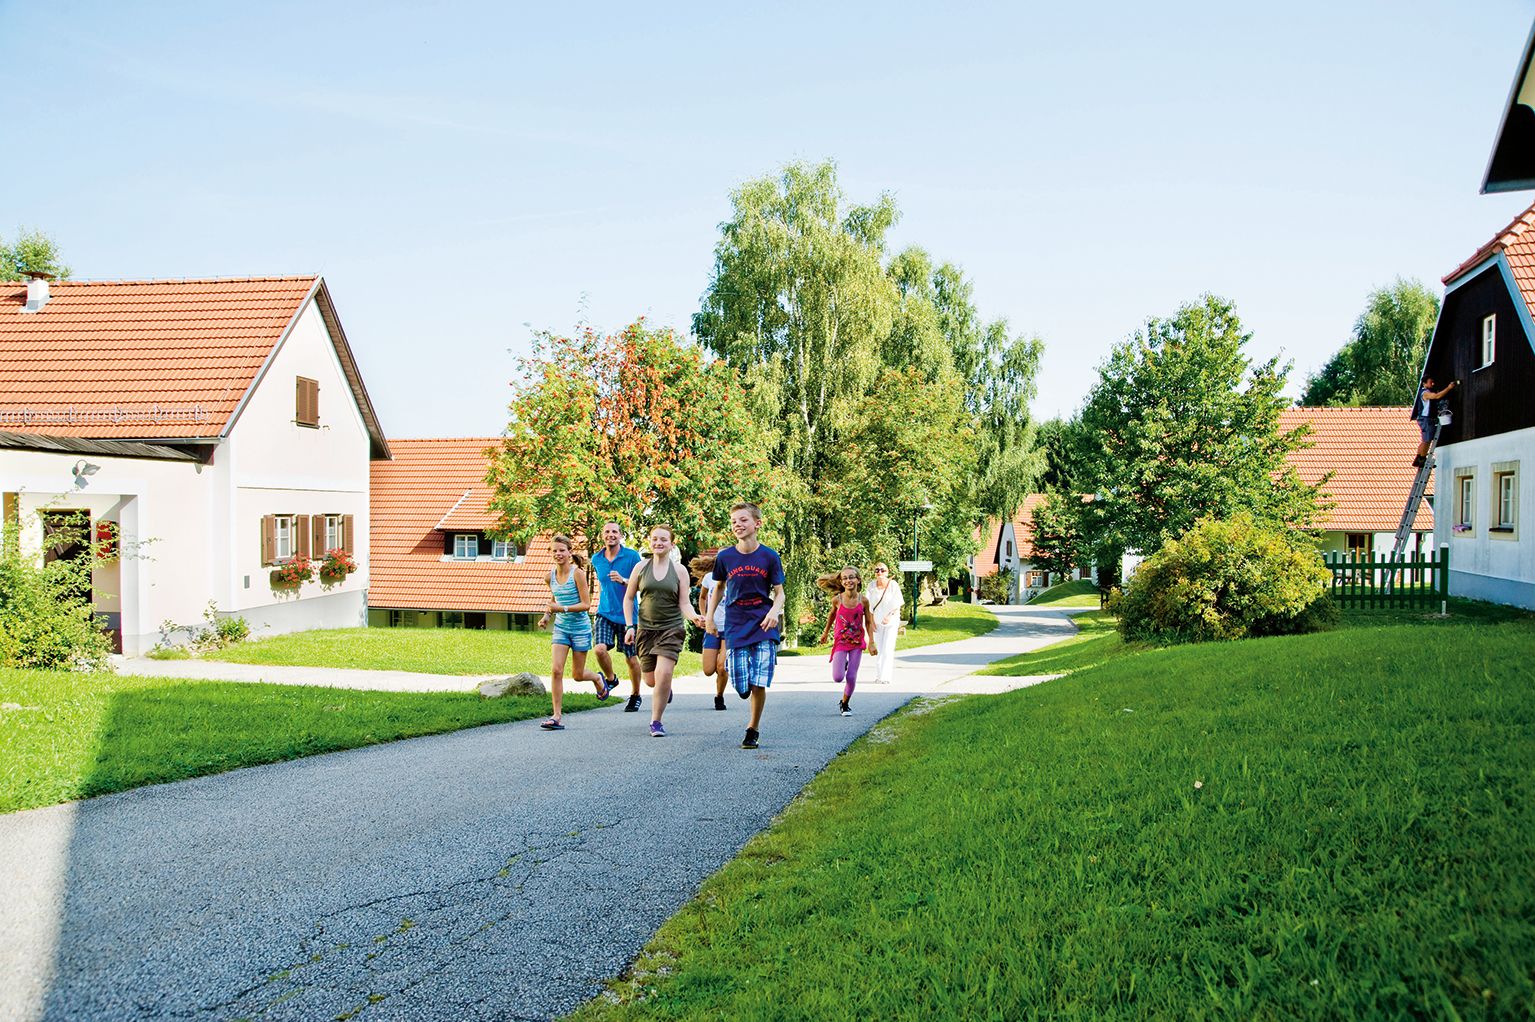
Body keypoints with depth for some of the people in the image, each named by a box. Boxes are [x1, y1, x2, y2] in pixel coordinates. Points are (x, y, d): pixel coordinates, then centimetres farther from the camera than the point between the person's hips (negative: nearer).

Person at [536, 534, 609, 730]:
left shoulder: (577, 573, -14)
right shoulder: (551, 576, 2)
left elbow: (586, 604, -15)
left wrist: (562, 609, -25)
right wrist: (547, 615, 4)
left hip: (580, 628, -4)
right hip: (560, 627, 4)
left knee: (578, 675, 7)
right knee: (556, 670, -11)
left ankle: (598, 678, 43)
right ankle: (556, 717, -8)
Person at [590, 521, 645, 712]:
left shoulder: (632, 555, -6)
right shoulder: (596, 559, 6)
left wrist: (623, 581, -23)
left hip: (627, 614, -2)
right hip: (605, 613, 3)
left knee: (631, 658, 5)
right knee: (600, 649, -20)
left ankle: (635, 695, 27)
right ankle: (611, 679, 10)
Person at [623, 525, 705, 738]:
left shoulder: (679, 570, 0)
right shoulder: (641, 567, 3)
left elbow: (684, 603, 0)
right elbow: (628, 599, 10)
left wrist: (694, 617, -21)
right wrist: (629, 626, 1)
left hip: (671, 629, -2)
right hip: (646, 629, 2)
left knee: (663, 674, -17)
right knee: (651, 680, 6)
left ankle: (656, 721, -2)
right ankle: (666, 687, 43)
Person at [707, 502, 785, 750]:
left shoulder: (769, 556, -3)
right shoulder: (724, 557, 1)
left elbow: (779, 592, 3)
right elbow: (719, 588, 18)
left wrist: (774, 611, -16)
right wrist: (709, 617, 12)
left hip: (763, 627, -1)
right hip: (735, 627, 1)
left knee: (759, 683, -8)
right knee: (742, 686, -4)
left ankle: (753, 729, 11)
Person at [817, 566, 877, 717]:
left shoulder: (863, 600, -9)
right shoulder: (837, 599, -10)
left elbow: (868, 622, 1)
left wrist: (871, 643, -1)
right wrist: (825, 633, 21)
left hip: (857, 642, 1)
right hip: (840, 641, -1)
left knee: (851, 677, -1)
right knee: (838, 678, -10)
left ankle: (844, 704, 23)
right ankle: (842, 665, 27)